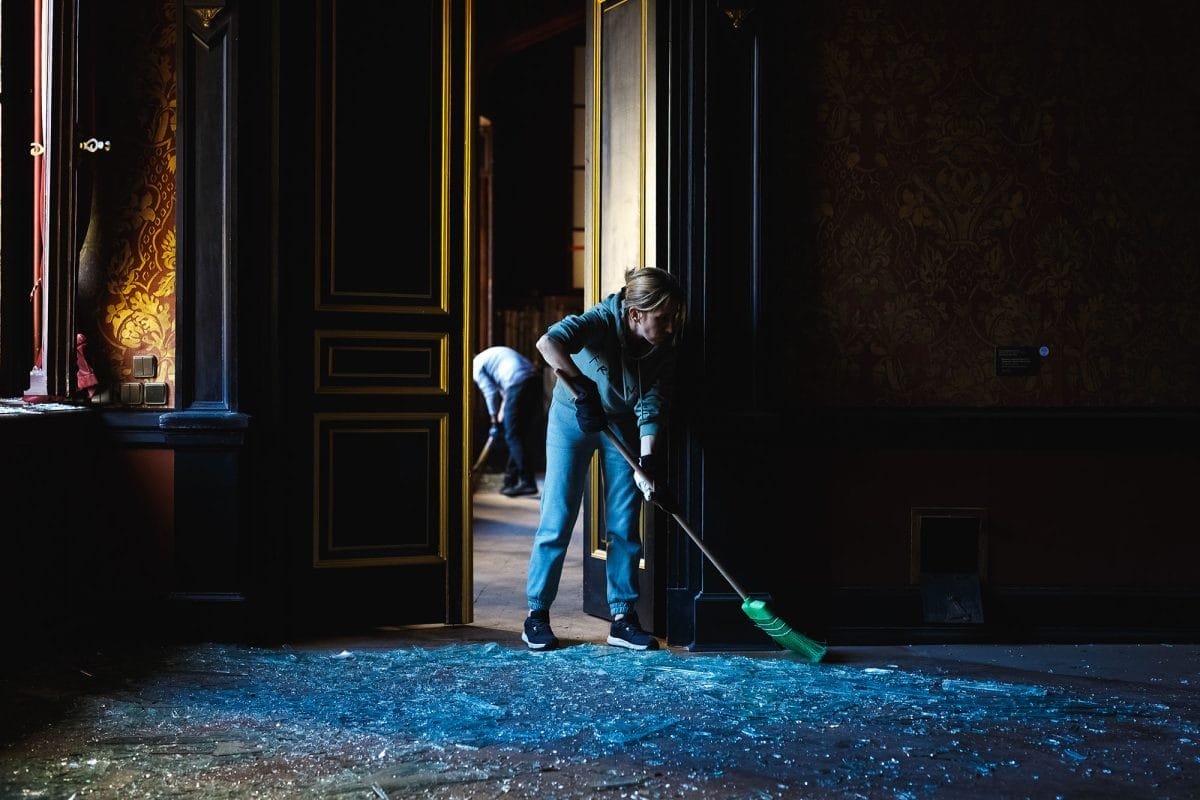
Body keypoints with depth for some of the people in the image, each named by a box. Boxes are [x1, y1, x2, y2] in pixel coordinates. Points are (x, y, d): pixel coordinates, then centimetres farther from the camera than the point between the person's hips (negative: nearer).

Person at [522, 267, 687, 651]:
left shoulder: (665, 348, -18)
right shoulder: (602, 321, -30)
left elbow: (651, 405, -17)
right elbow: (548, 342, -46)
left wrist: (647, 457, -30)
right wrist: (582, 388, -52)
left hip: (623, 425, 4)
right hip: (573, 417, -4)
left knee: (625, 525, 1)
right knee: (558, 518, -4)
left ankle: (623, 618, 9)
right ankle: (537, 615, 6)